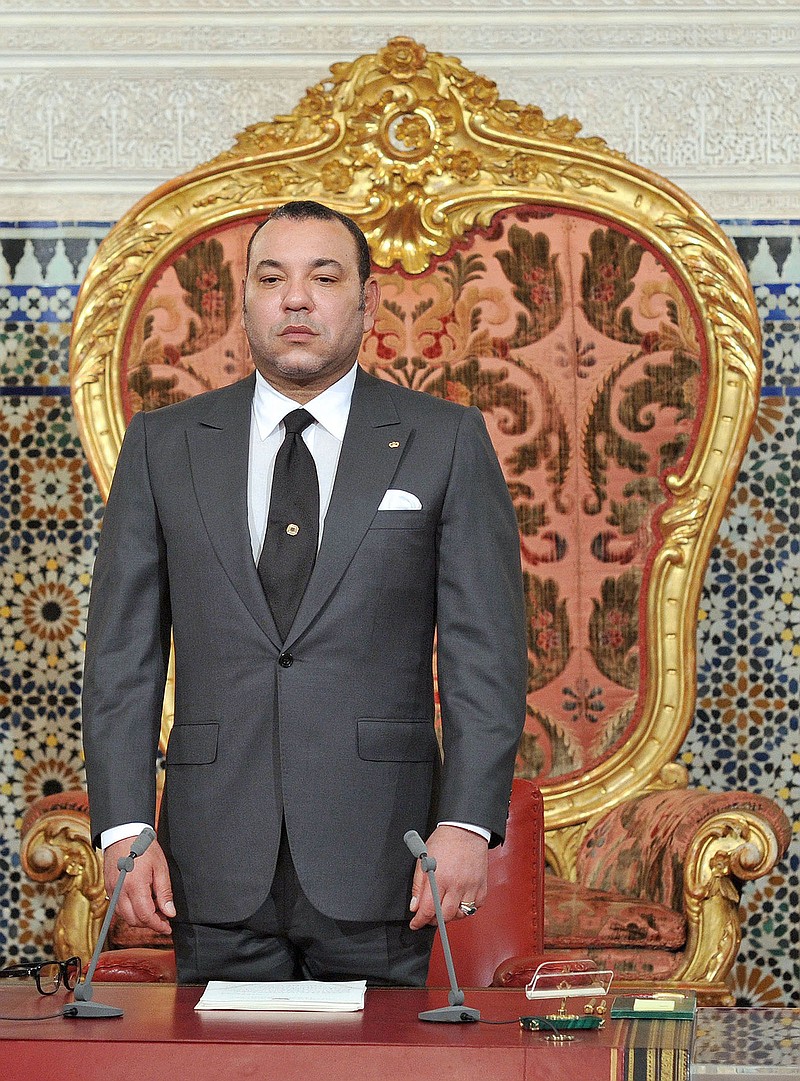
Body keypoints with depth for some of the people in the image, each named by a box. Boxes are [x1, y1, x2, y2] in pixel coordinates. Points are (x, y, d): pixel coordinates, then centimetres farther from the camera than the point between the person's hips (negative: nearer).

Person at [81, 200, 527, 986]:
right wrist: (123, 826, -2)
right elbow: (123, 650, 8)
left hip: (378, 863, -1)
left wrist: (467, 822, -9)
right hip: (217, 864, 1)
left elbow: (486, 650, 1)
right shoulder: (162, 444, 10)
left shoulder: (446, 442, 6)